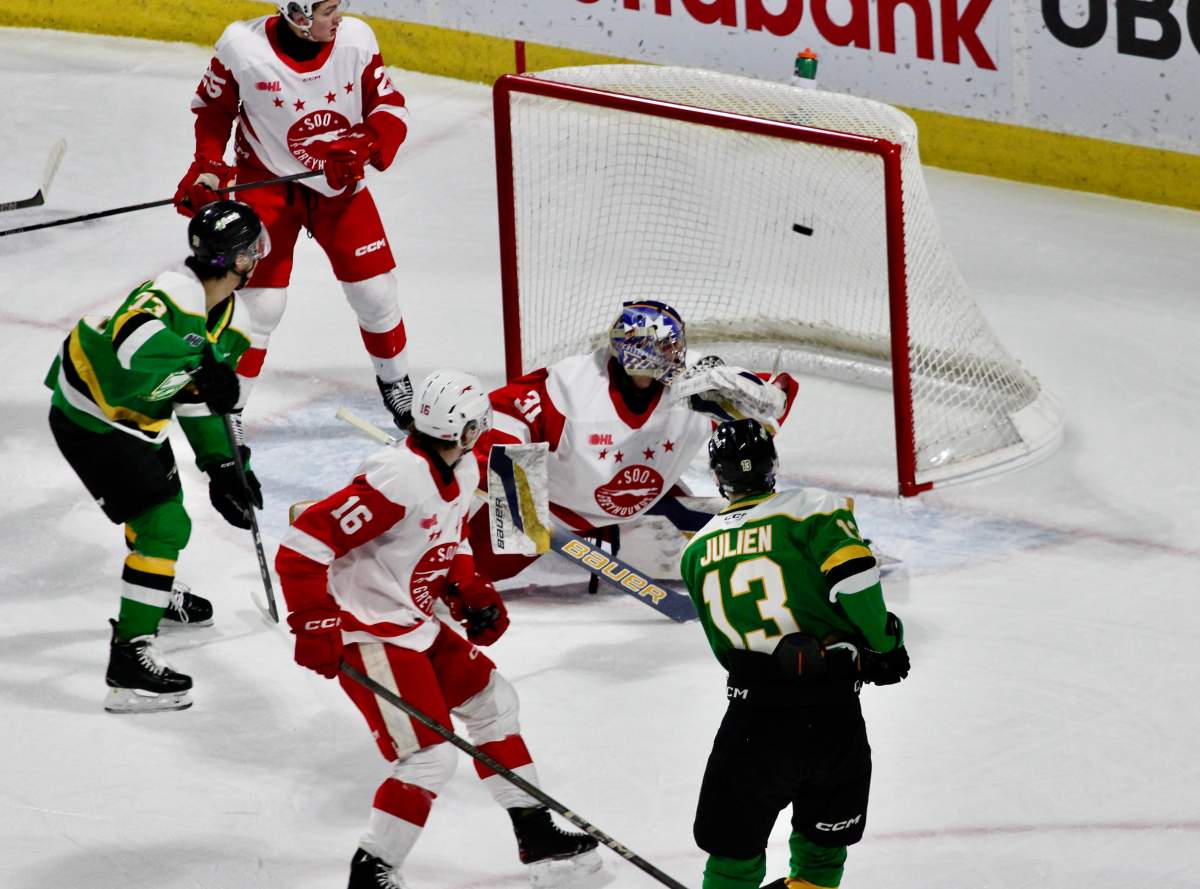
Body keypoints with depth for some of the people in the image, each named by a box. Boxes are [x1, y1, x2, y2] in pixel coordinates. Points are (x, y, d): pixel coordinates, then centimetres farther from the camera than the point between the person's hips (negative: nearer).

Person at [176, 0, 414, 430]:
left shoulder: (355, 39, -14)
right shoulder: (243, 46, -20)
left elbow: (389, 107, -5)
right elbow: (213, 106, -3)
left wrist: (363, 147, -23)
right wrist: (207, 165, -13)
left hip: (337, 183, 3)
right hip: (265, 181, -3)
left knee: (376, 291, 7)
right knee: (262, 302, -9)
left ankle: (396, 386, 33)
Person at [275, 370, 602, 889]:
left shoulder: (463, 472, 3)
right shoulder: (397, 479, -28)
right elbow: (302, 547, -29)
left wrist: (472, 594, 10)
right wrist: (315, 626, -28)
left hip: (417, 625, 10)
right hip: (371, 636, -10)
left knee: (492, 700, 20)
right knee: (430, 756, -15)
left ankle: (537, 839, 32)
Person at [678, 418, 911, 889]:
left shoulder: (698, 551, 14)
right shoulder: (810, 510, -1)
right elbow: (856, 579, -15)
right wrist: (884, 645, 1)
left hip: (752, 719, 2)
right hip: (831, 716, -2)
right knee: (823, 848, 20)